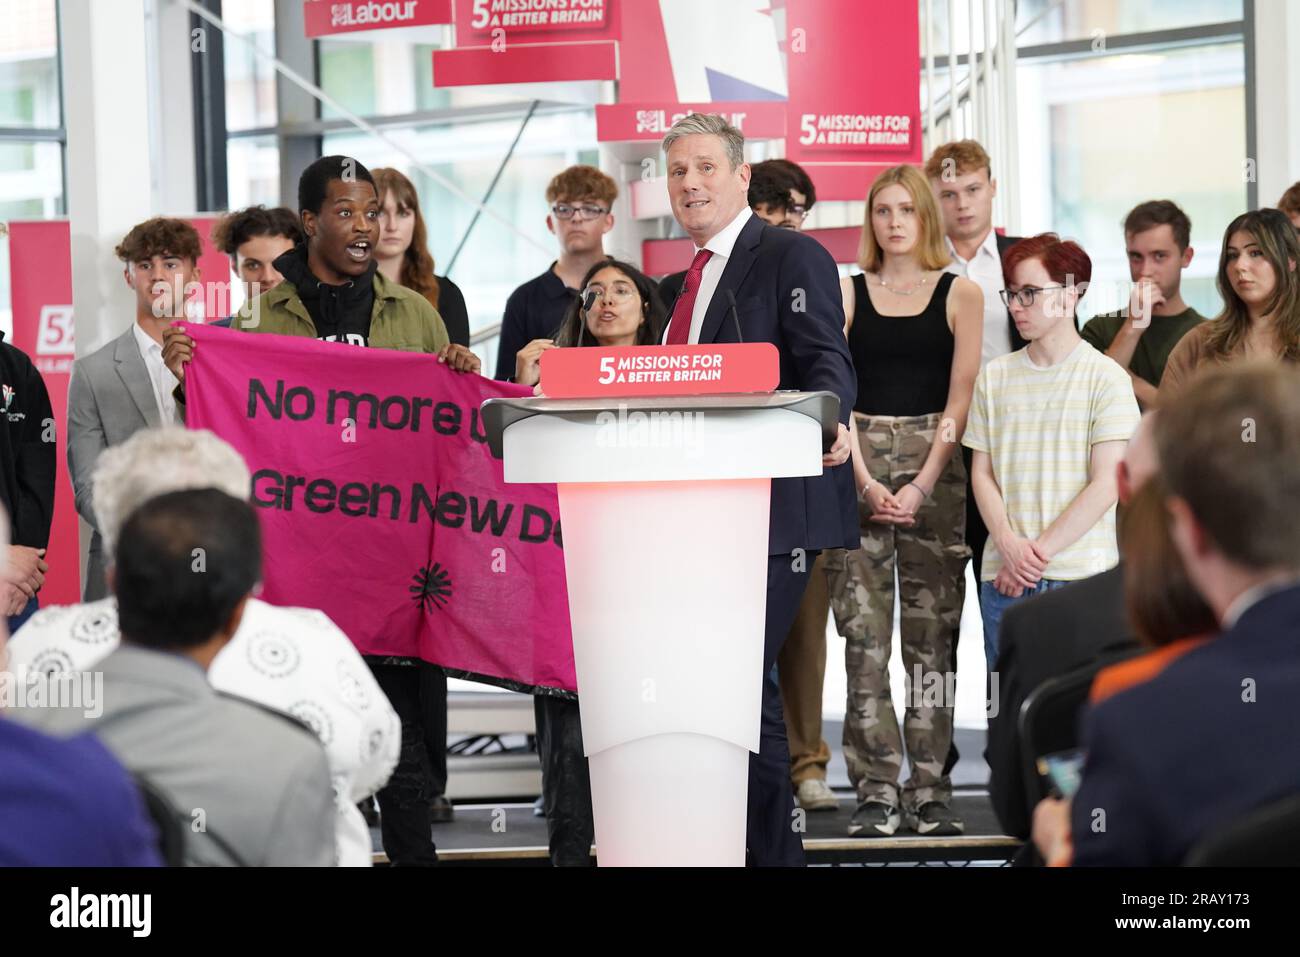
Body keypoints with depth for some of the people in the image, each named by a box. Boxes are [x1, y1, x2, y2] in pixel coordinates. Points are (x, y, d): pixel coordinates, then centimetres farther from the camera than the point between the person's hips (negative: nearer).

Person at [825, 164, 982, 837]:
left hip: (934, 466, -1)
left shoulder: (960, 294, 7)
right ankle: (875, 793, -3)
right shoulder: (845, 294, 9)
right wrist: (866, 481, -9)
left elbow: (961, 397, 1)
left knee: (931, 636, -2)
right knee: (864, 636, -5)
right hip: (857, 466, 1)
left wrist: (922, 484, -9)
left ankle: (930, 791, 1)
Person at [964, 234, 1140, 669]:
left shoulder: (1105, 377, -2)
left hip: (1081, 576, -4)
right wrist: (1009, 545, -8)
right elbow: (982, 474, 9)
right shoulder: (994, 377, 11)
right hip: (1004, 578, 4)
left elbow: (1106, 485, -7)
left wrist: (1038, 551, -10)